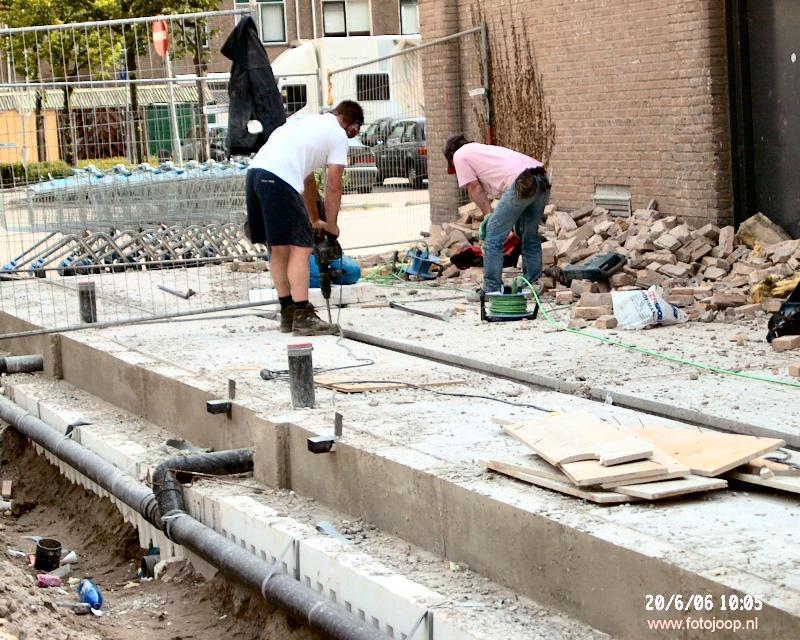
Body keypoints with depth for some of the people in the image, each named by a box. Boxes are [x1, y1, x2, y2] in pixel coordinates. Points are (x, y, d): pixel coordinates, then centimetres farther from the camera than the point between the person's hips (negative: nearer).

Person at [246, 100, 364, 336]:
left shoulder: (308, 122, 32)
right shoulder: (338, 135, 7)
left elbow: (308, 180, 39)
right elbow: (333, 188, 8)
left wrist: (315, 220, 44)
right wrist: (331, 225, 22)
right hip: (278, 179, -9)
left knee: (278, 248, 16)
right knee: (300, 247, -5)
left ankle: (288, 315, 23)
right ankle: (302, 317, -7)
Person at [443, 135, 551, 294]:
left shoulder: (459, 155, 17)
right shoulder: (483, 148, 39)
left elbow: (474, 188, 6)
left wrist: (488, 214, 8)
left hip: (522, 183, -8)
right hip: (542, 179, 8)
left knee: (493, 237, 1)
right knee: (530, 236, 22)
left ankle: (491, 290, 4)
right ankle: (531, 285, 27)